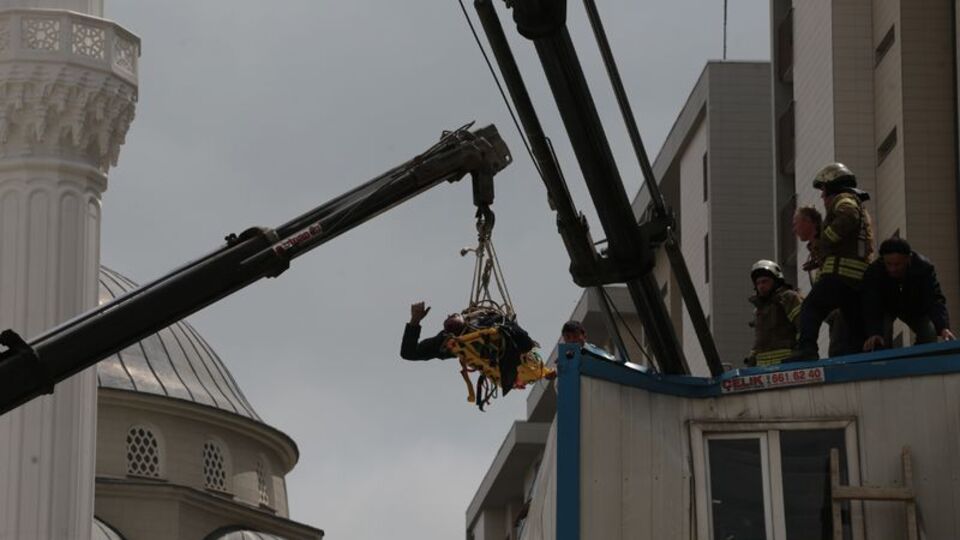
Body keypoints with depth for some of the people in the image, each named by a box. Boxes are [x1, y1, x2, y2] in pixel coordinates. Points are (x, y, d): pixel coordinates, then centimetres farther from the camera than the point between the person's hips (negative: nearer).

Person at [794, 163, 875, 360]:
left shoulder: (843, 199, 3)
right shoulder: (861, 207, 34)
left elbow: (847, 218, -21)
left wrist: (824, 239, -12)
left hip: (841, 270, -9)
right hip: (860, 275, 9)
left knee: (810, 309, -12)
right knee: (855, 323, 6)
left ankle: (807, 350, -29)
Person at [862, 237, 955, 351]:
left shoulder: (924, 268, -36)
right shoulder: (873, 272, -38)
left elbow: (935, 299, -42)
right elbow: (871, 307, -42)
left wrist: (943, 327, -59)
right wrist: (873, 333, -60)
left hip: (915, 308, 2)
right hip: (886, 308, -1)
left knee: (930, 336, -15)